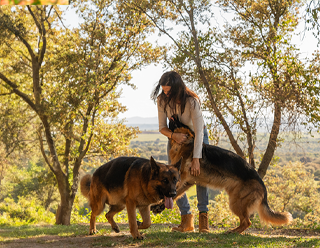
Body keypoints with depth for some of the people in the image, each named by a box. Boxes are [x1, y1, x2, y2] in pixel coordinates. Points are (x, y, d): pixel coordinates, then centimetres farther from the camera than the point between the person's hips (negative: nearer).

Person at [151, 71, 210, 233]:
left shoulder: (191, 101, -34)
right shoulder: (162, 100, -22)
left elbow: (199, 132, -34)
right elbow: (162, 127, -13)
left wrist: (196, 159, -40)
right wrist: (173, 135, -36)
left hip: (196, 135, -3)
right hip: (176, 136, 3)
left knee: (200, 173, -18)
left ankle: (203, 215, -12)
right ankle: (186, 219, -4)